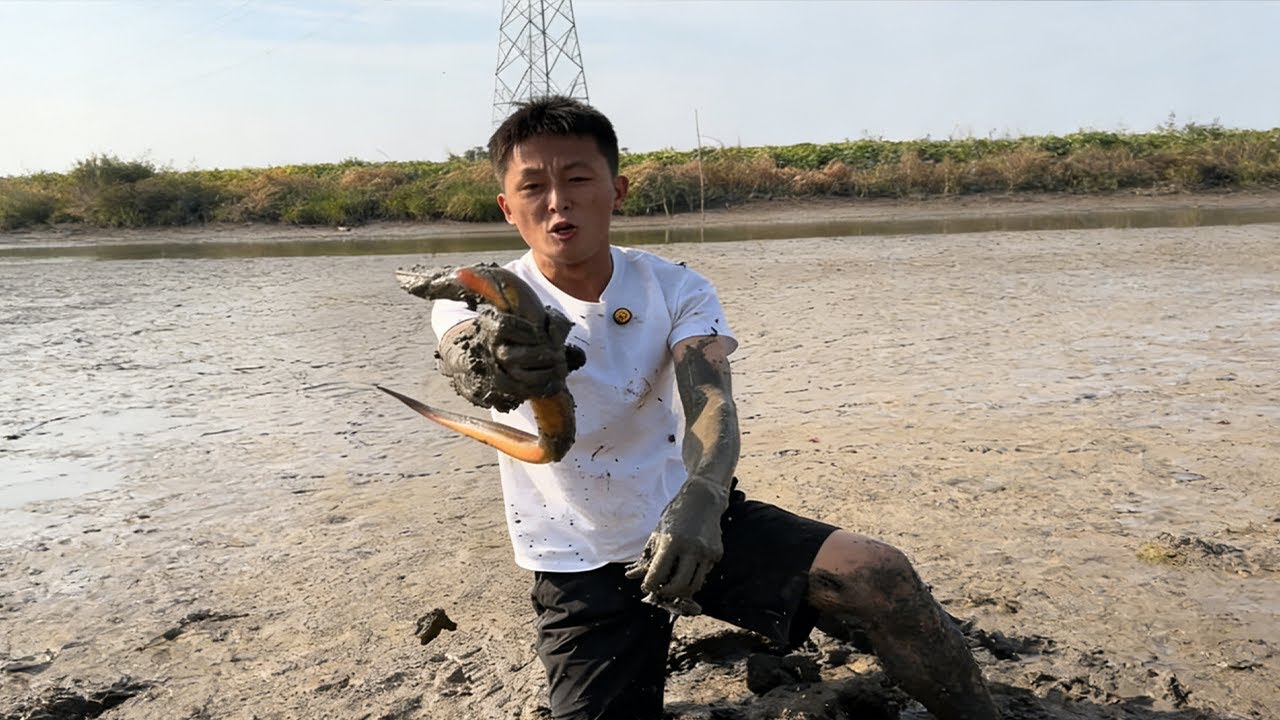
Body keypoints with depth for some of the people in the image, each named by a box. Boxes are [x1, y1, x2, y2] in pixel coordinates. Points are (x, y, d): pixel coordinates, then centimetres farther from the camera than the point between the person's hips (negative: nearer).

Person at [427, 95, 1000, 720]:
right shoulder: (483, 302, -10)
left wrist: (699, 501, -46)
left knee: (878, 573, -18)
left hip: (695, 524, 0)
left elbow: (709, 401, -25)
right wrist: (486, 354, -60)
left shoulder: (675, 290, -8)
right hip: (582, 569, 0)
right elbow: (459, 347, -34)